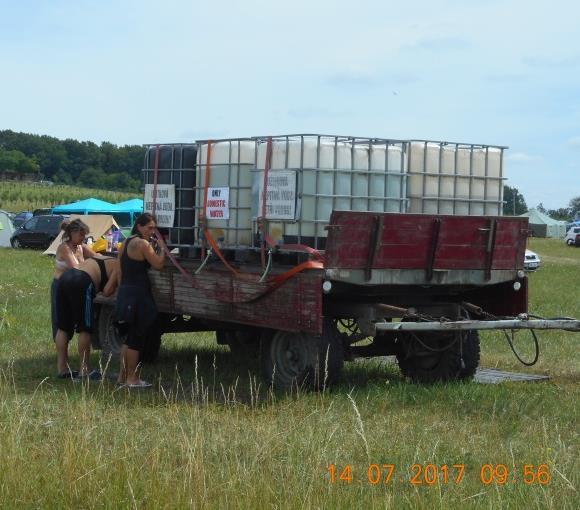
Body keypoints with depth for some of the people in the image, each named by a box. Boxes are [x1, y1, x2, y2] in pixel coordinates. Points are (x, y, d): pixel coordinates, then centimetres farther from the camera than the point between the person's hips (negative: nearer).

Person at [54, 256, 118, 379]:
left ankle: (62, 368, 19)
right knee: (84, 330, 2)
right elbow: (107, 291, 1)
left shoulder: (100, 258, 30)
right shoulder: (118, 267, 7)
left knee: (63, 328, 13)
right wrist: (114, 284, 18)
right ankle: (84, 370, 5)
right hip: (81, 283, -9)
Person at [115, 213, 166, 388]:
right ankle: (131, 378, 4)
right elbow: (158, 265, -13)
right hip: (138, 294, -9)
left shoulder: (126, 242, 13)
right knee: (135, 340, -1)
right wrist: (161, 247, -1)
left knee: (130, 338, 17)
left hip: (125, 293, 9)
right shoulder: (143, 244, -14)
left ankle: (122, 376, 21)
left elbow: (120, 271, 15)